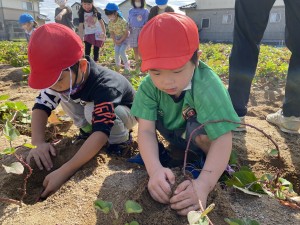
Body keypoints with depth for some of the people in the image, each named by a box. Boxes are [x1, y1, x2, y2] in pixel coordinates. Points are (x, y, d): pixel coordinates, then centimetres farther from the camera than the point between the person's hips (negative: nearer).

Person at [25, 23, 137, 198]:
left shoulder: (104, 87, -41)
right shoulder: (62, 77, -21)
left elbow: (101, 132, -48)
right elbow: (41, 106, -19)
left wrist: (64, 172, -53)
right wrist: (39, 143, -36)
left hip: (126, 112, -5)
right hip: (93, 108, 6)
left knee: (92, 110, -36)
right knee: (63, 94, -15)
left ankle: (121, 140, -9)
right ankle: (88, 130, 3)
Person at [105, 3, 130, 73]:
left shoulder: (122, 21, -26)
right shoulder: (110, 22, -8)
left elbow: (126, 33, -22)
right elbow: (112, 33, 0)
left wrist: (120, 41, -20)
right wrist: (115, 41, -14)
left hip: (125, 38, -6)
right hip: (117, 39, 6)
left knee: (122, 51, -20)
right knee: (116, 52, -5)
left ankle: (127, 65, -1)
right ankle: (117, 66, 13)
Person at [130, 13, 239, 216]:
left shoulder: (208, 87, -37)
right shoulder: (149, 86, -26)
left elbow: (222, 140, -39)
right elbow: (146, 130, -29)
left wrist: (203, 184, -51)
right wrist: (155, 169, -46)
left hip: (203, 136, -3)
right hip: (176, 133, 4)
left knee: (198, 128, -35)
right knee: (147, 112, -16)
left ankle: (206, 159, -4)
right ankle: (151, 151, 6)